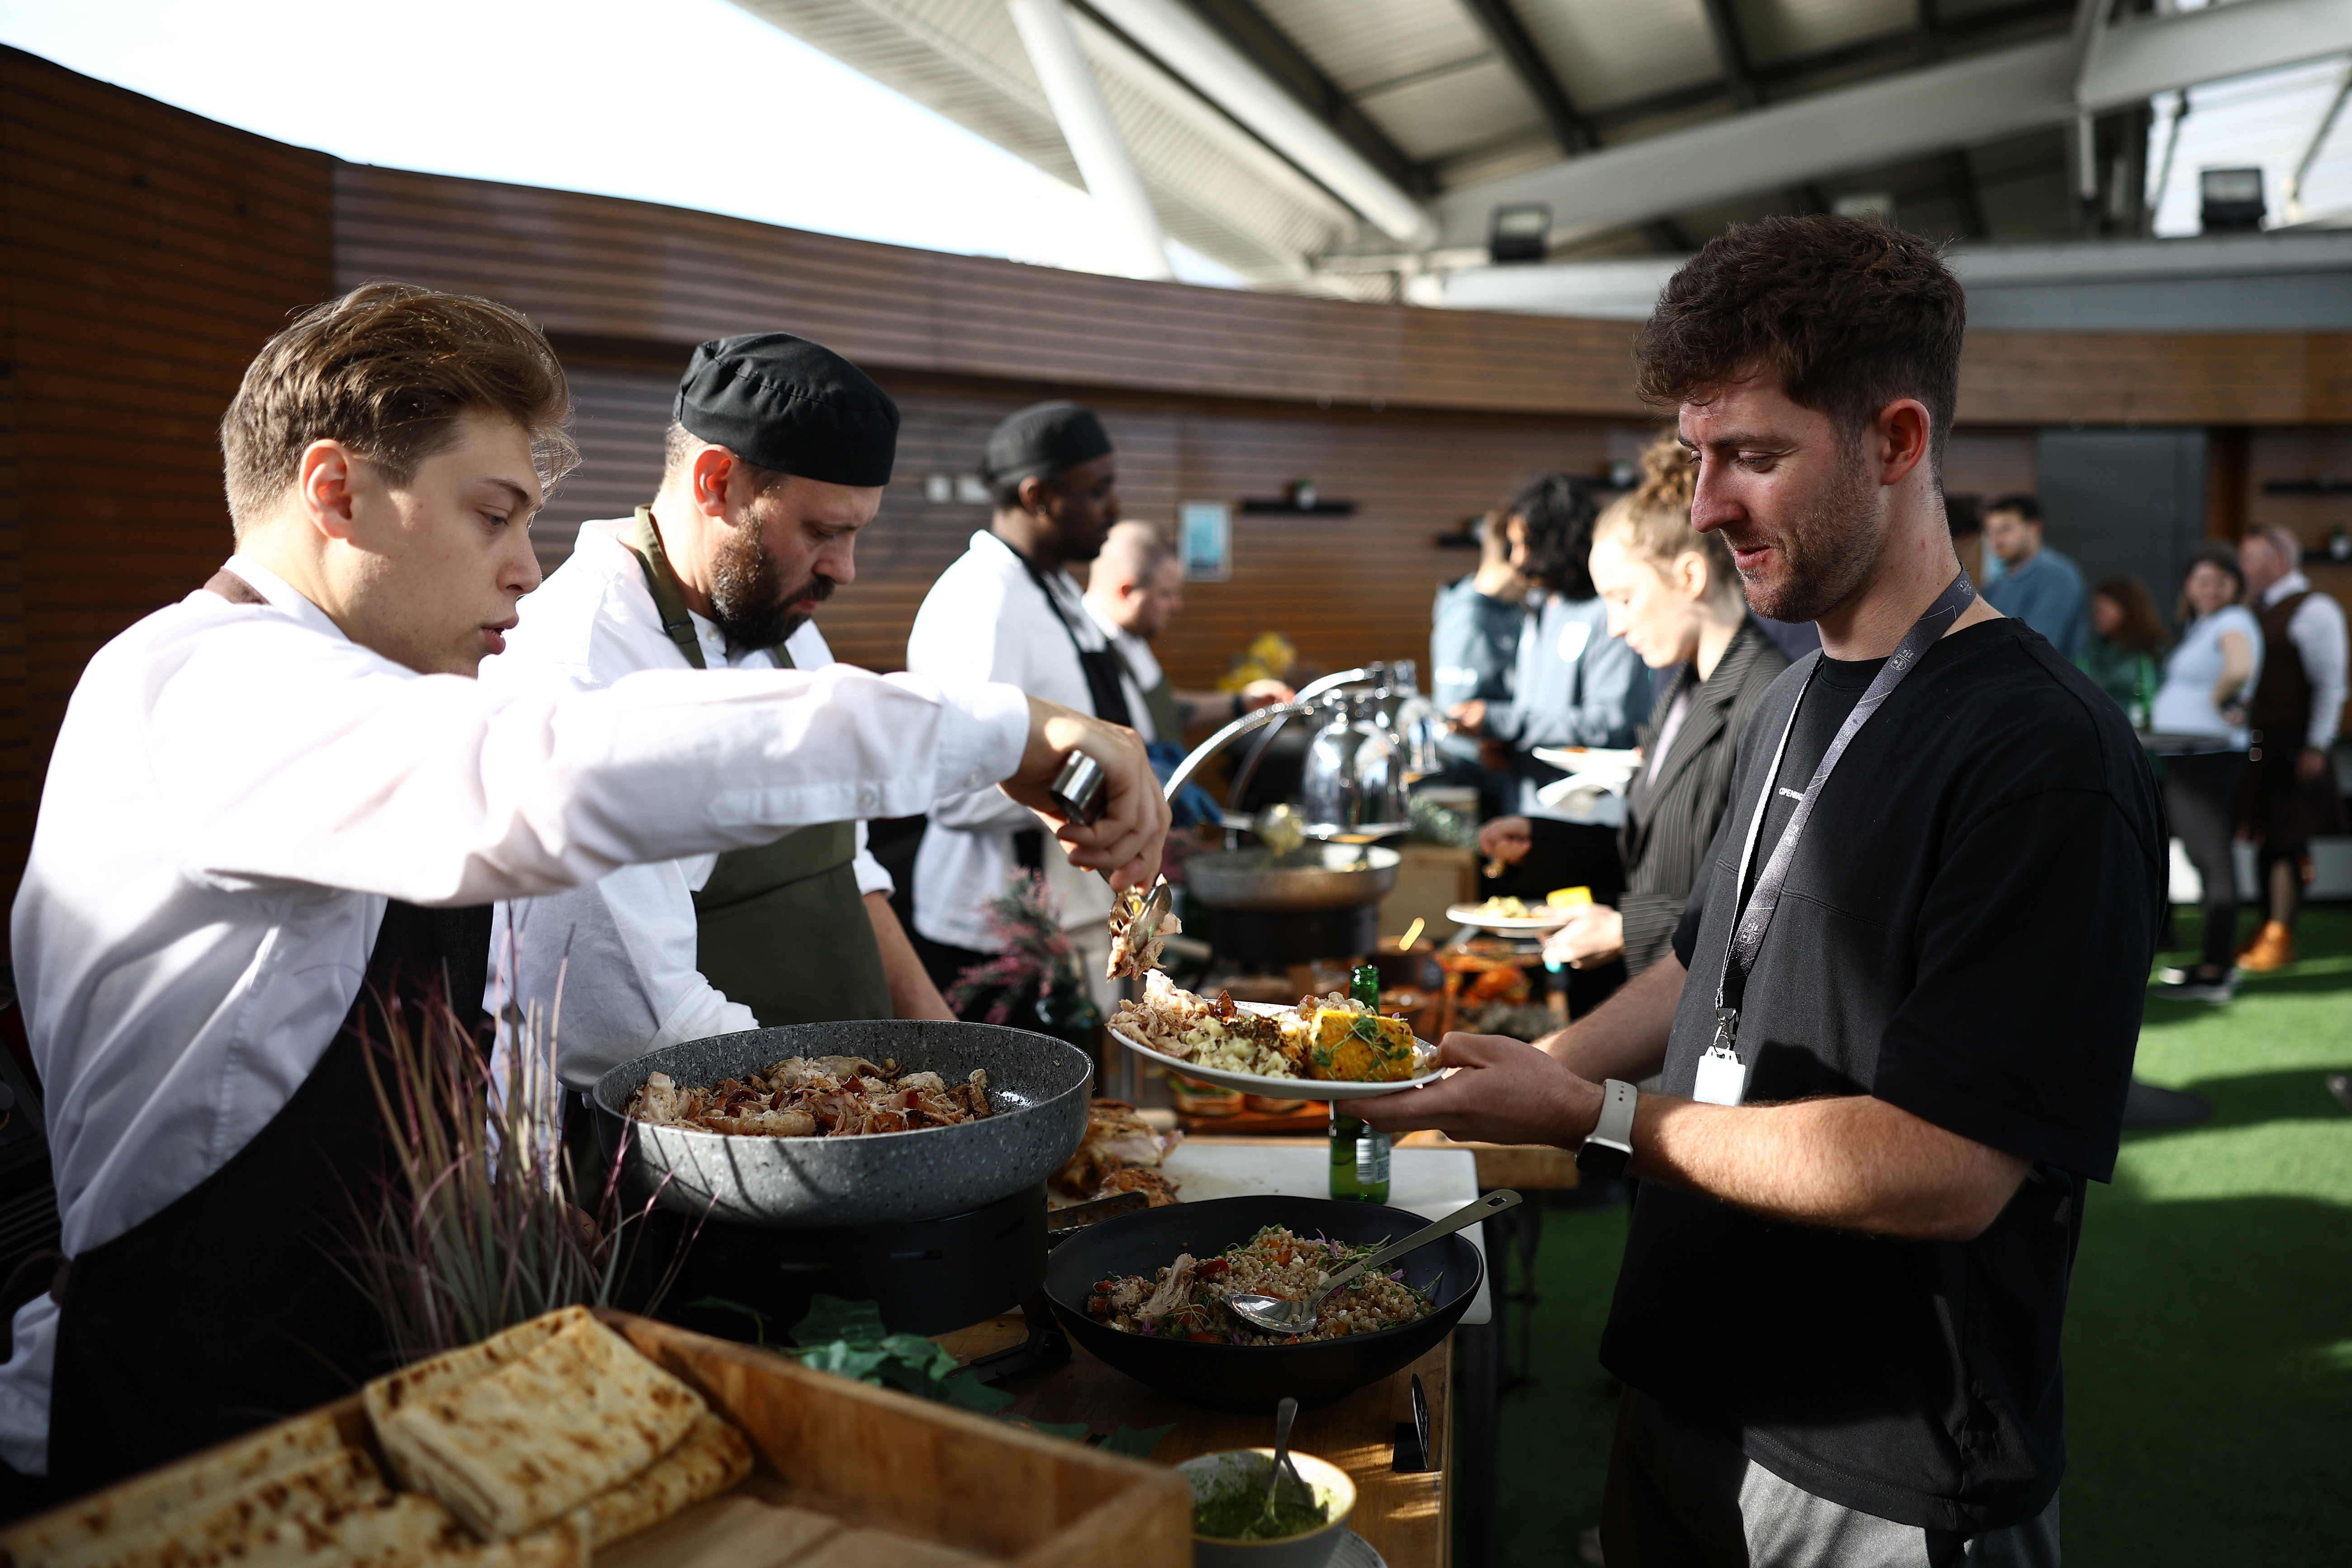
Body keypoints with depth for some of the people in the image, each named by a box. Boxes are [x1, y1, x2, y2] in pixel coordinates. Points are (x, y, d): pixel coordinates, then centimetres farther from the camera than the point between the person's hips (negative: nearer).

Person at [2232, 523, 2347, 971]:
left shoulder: (2314, 610, -9)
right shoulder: (2258, 610, 15)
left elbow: (2330, 685, -13)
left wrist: (2316, 747, -17)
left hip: (2291, 747, -7)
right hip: (2254, 744, 7)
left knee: (2284, 841, -4)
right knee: (2264, 838, 11)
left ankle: (2280, 938, 2)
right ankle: (2266, 930, 19)